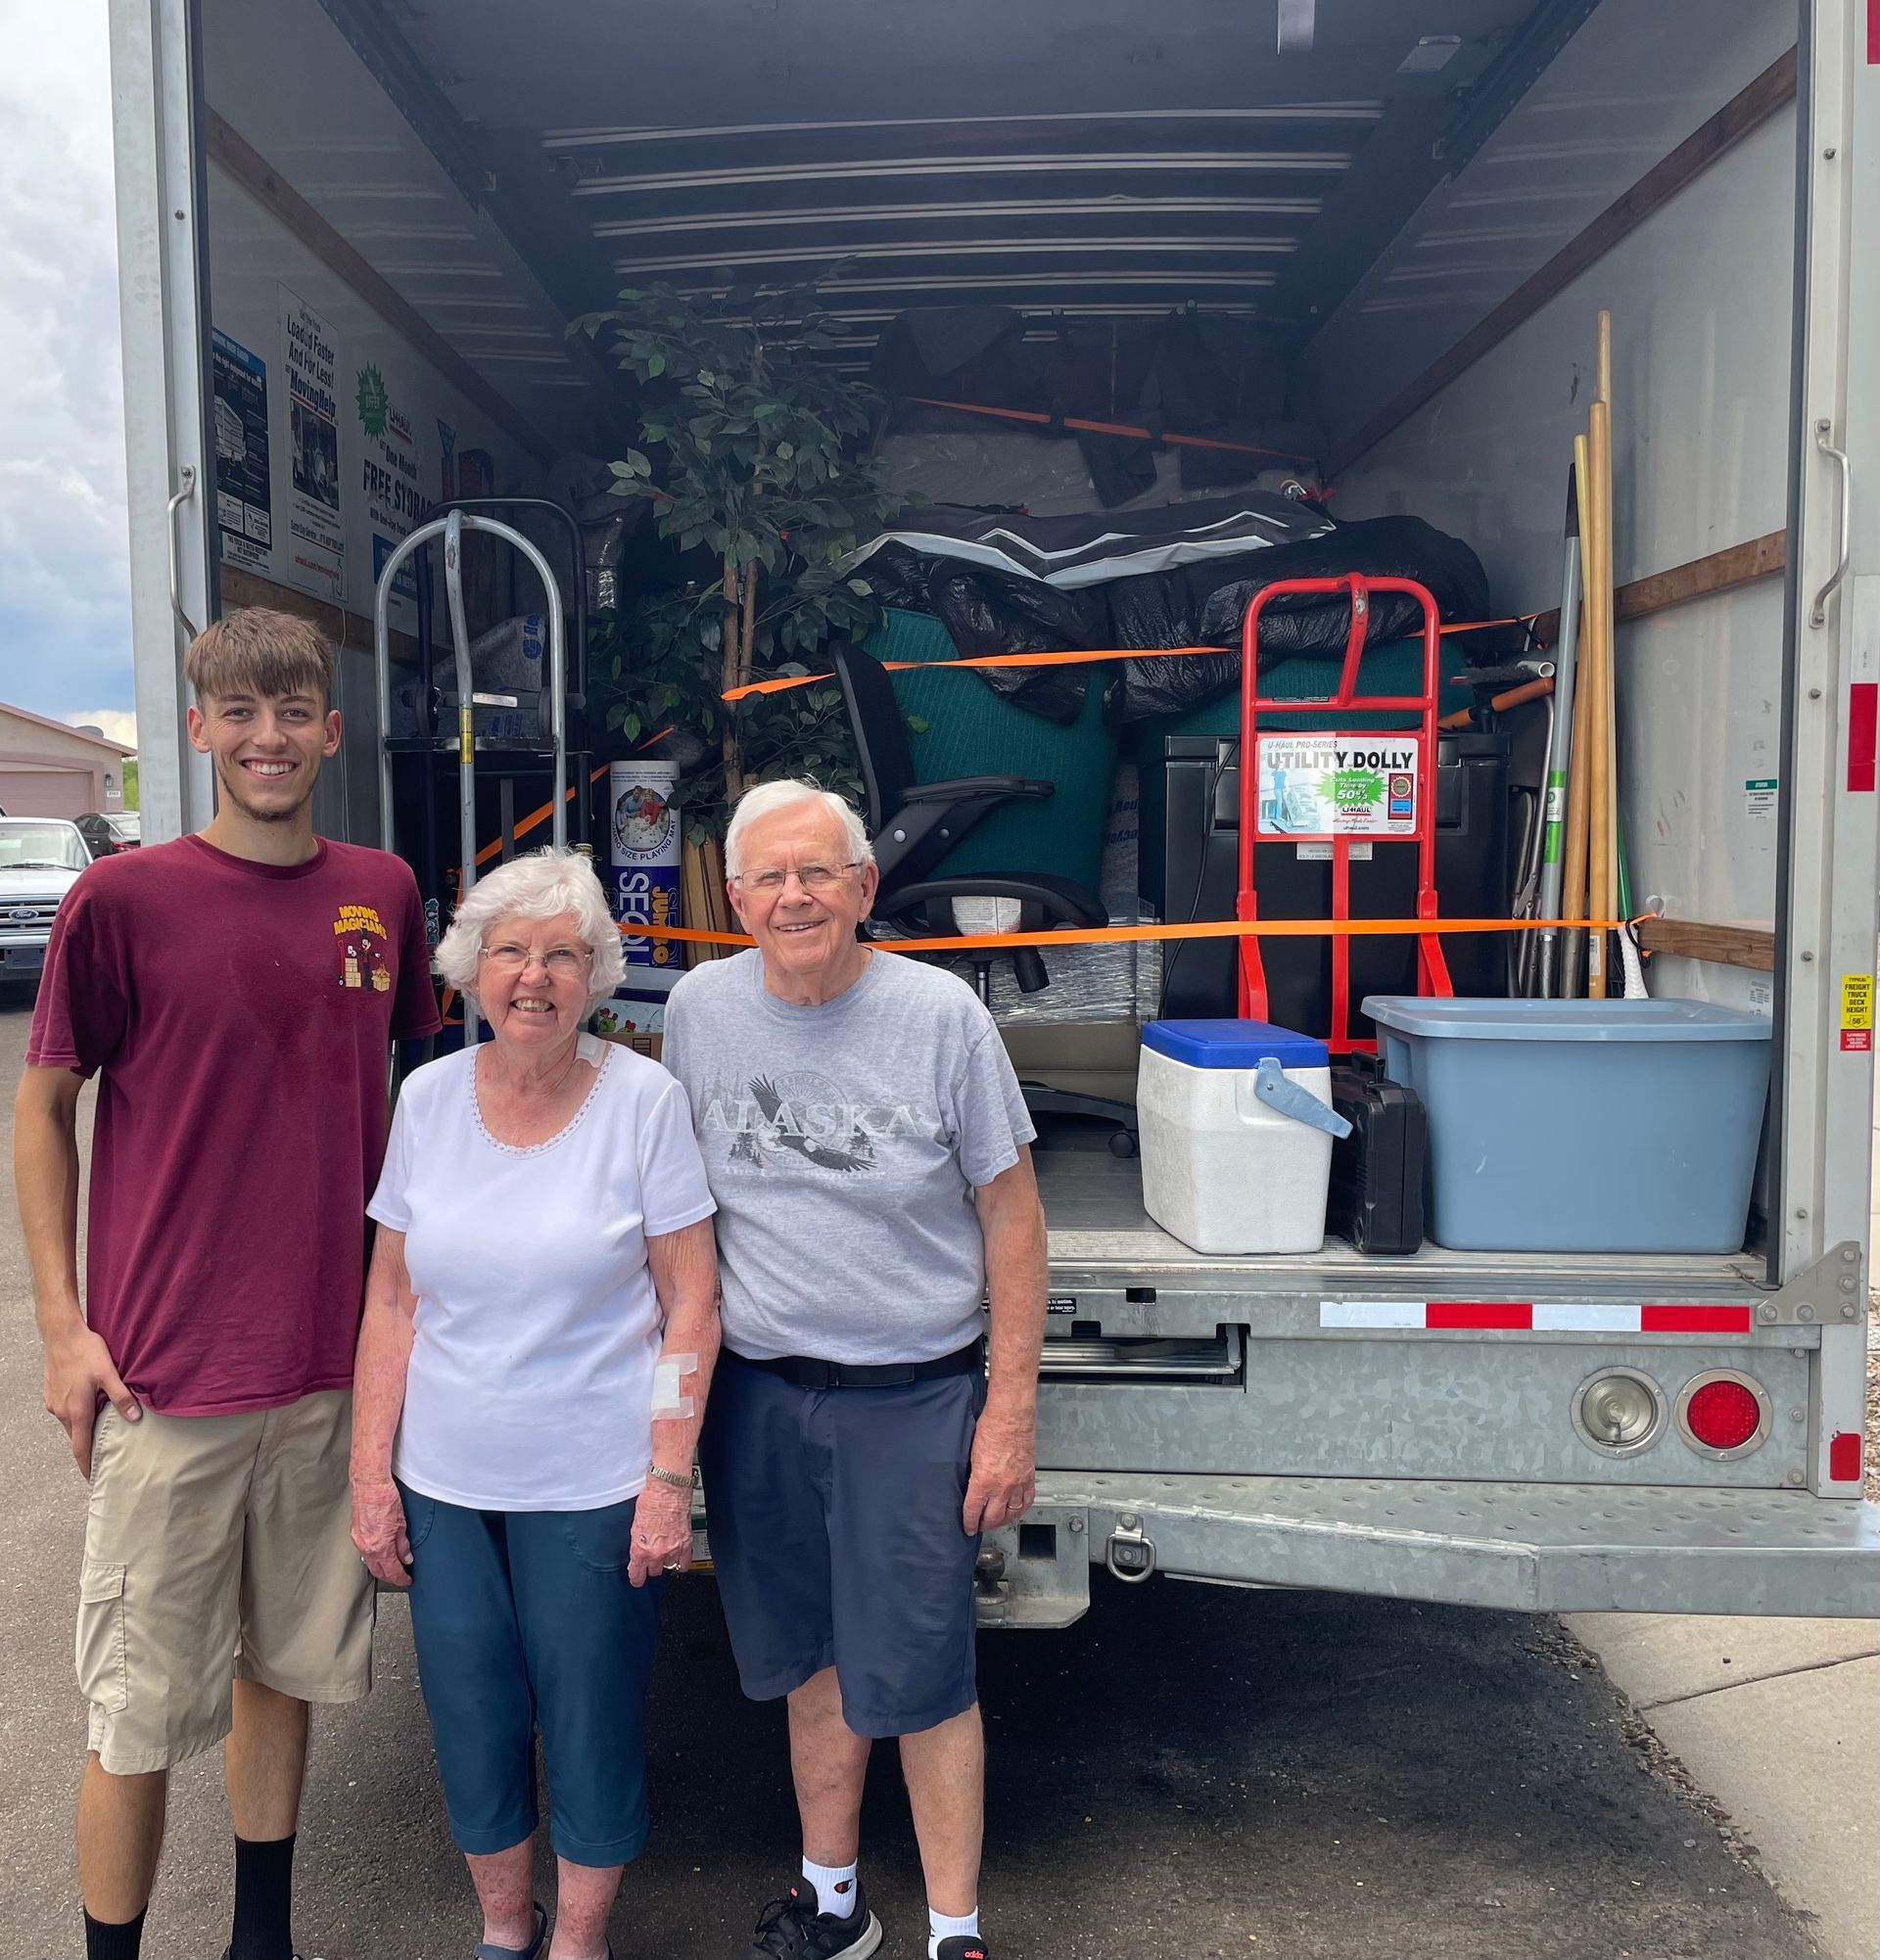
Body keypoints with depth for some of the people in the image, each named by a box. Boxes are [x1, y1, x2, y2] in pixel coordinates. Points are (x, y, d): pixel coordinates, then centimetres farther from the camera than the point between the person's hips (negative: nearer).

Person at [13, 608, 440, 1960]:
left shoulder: (383, 895, 4)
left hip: (334, 1365, 4)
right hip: (166, 1380, -4)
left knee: (287, 1664, 19)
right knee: (143, 1710, 6)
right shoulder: (123, 898, -8)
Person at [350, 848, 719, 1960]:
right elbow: (392, 1298, 5)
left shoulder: (643, 1098, -9)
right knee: (472, 1728, 15)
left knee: (592, 1728, 10)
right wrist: (371, 1474, 2)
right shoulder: (431, 1097, 0)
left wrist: (670, 1477, -12)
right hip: (446, 1485, 3)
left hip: (594, 1488, -3)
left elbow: (692, 1302, -8)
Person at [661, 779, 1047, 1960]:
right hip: (757, 1390, 3)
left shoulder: (940, 1015, -11)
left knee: (919, 1675, 3)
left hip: (915, 1397, -3)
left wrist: (1011, 1411, -9)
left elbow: (1012, 1213, -7)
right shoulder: (702, 1009, -1)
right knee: (810, 1657, 16)